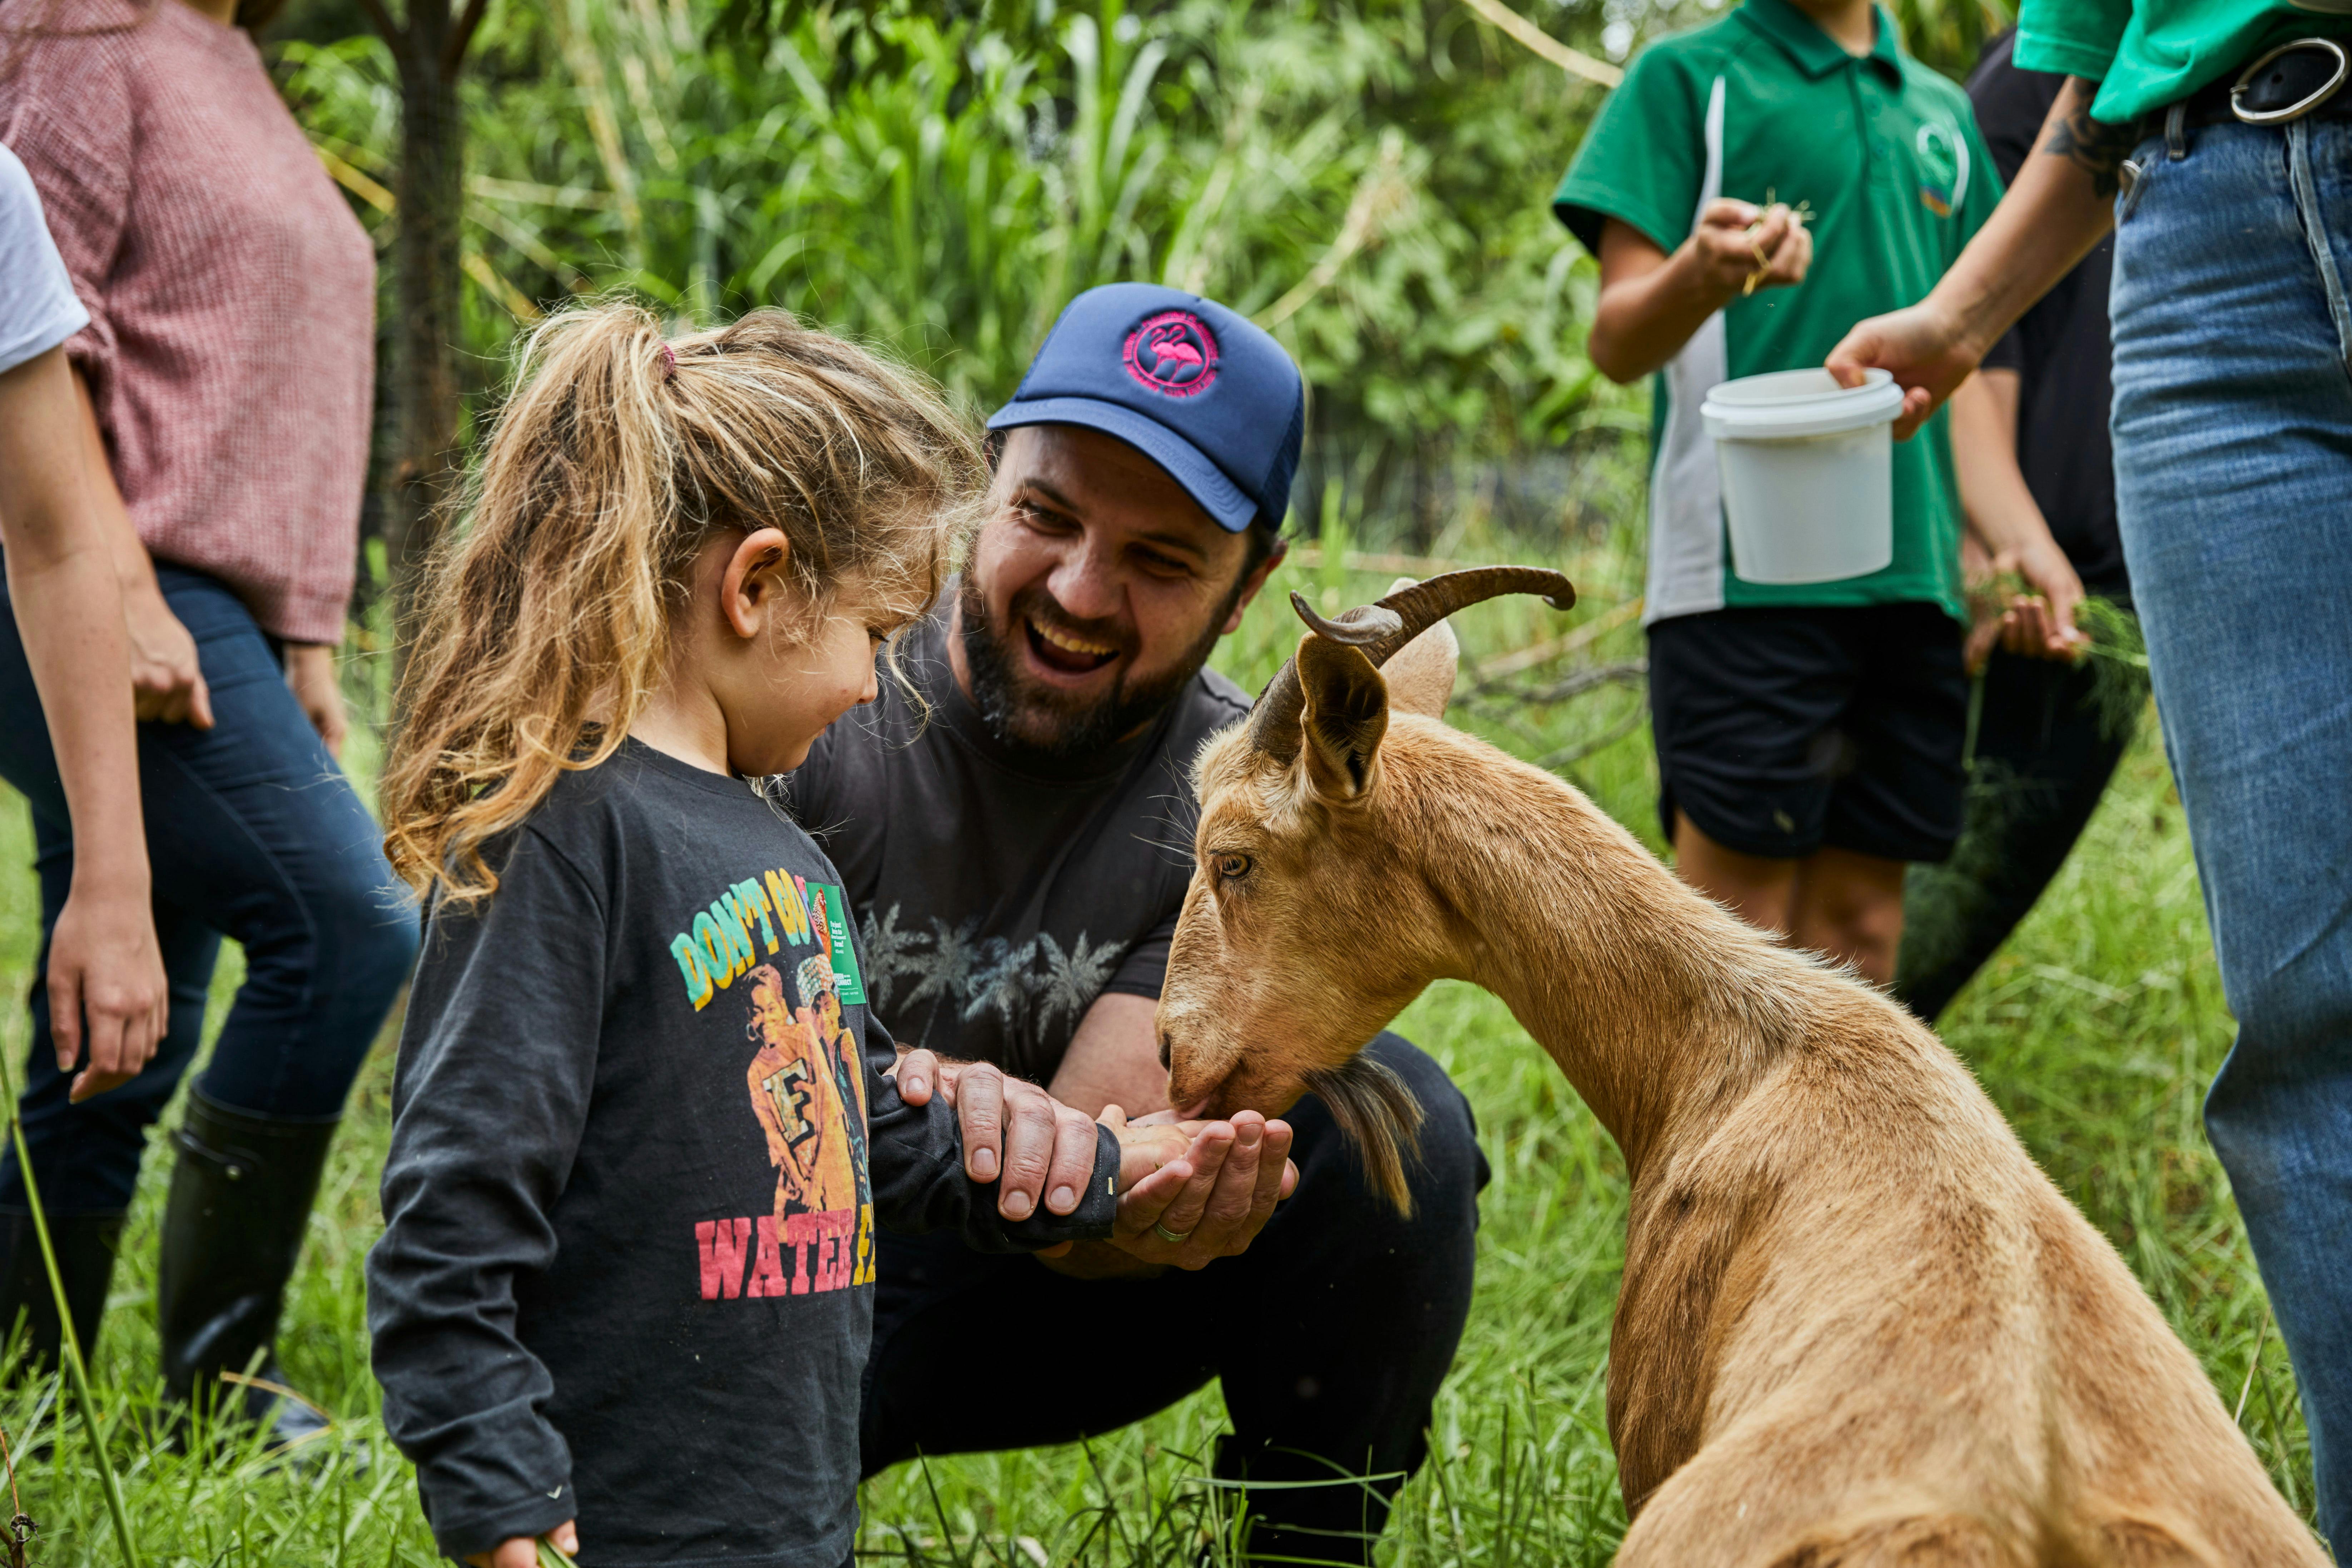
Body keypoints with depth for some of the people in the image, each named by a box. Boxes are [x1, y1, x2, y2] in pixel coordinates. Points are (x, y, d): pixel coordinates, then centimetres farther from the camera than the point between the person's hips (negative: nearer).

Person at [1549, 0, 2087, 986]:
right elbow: (1618, 343, -3)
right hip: (1746, 570, -5)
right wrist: (1700, 274, -25)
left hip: (1911, 572, 5)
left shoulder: (1942, 110, 20)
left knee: (1861, 919, 5)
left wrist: (2019, 538, 12)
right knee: (1735, 922, -9)